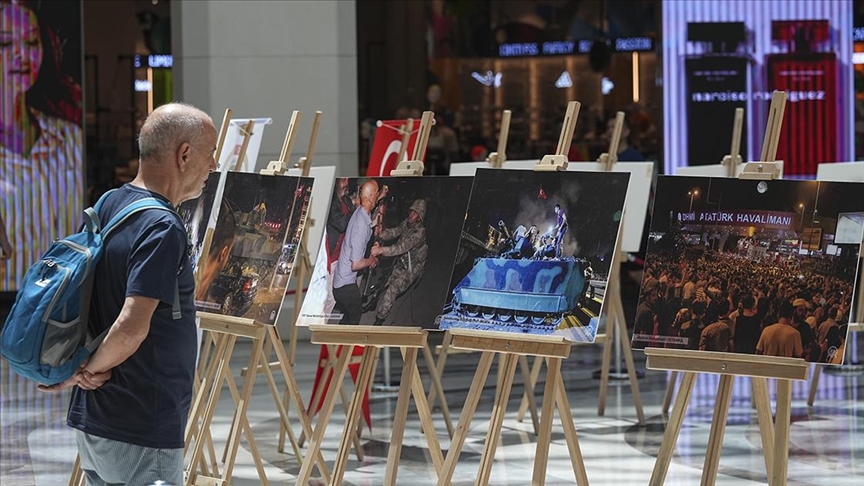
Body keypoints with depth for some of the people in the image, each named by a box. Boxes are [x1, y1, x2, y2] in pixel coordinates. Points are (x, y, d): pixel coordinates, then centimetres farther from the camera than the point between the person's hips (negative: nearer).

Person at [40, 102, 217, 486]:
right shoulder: (162, 229, -19)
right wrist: (91, 369, -11)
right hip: (143, 432, -9)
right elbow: (131, 328, -28)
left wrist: (83, 368, 8)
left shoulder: (109, 206, 9)